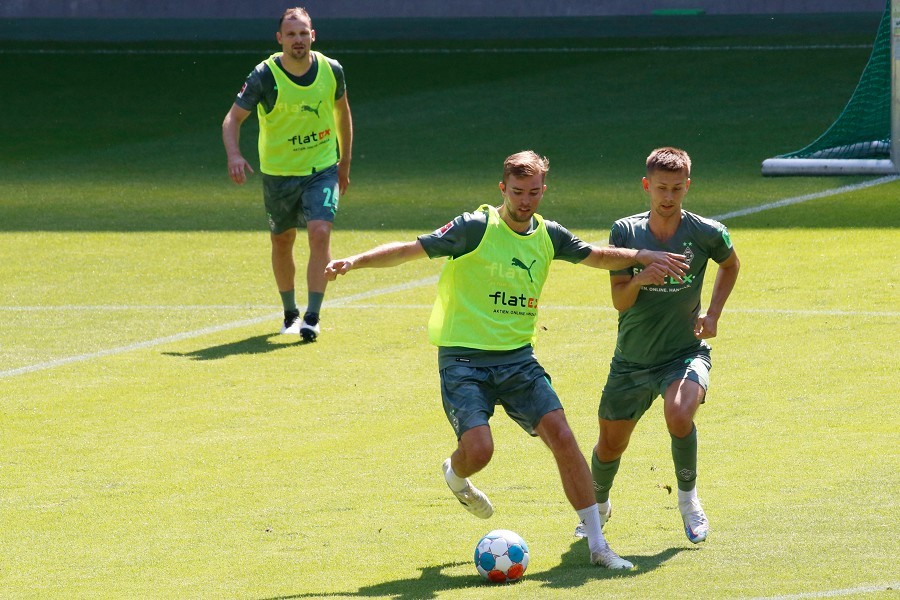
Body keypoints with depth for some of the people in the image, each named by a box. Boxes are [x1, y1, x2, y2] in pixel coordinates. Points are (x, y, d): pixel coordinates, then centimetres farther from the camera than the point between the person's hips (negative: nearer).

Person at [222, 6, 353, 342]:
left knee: (320, 234, -18)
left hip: (323, 169, 0)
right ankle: (290, 313, 34)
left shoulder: (331, 71, -7)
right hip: (278, 173, 0)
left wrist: (345, 163, 17)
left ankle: (312, 317, -16)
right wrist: (234, 155, -34)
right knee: (282, 242, 13)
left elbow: (342, 110, 12)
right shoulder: (265, 76, -16)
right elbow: (233, 118, -14)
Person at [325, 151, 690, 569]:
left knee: (561, 436, -11)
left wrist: (643, 257, 13)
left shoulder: (547, 235, 7)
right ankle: (454, 475, 21)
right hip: (463, 358, -5)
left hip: (518, 358, 5)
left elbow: (596, 256, 26)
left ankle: (597, 544, -4)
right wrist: (354, 262, -25)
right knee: (478, 449, -21)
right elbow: (411, 249, -13)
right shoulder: (477, 228, -10)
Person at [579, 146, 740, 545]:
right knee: (610, 444, 11)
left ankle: (688, 497, -6)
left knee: (679, 414, -32)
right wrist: (638, 280, -31)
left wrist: (713, 314, 2)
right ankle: (598, 505, 45)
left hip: (686, 352, -2)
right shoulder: (626, 232, -8)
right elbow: (619, 301, -9)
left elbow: (731, 265, 15)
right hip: (632, 359, 2)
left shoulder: (706, 234, -9)